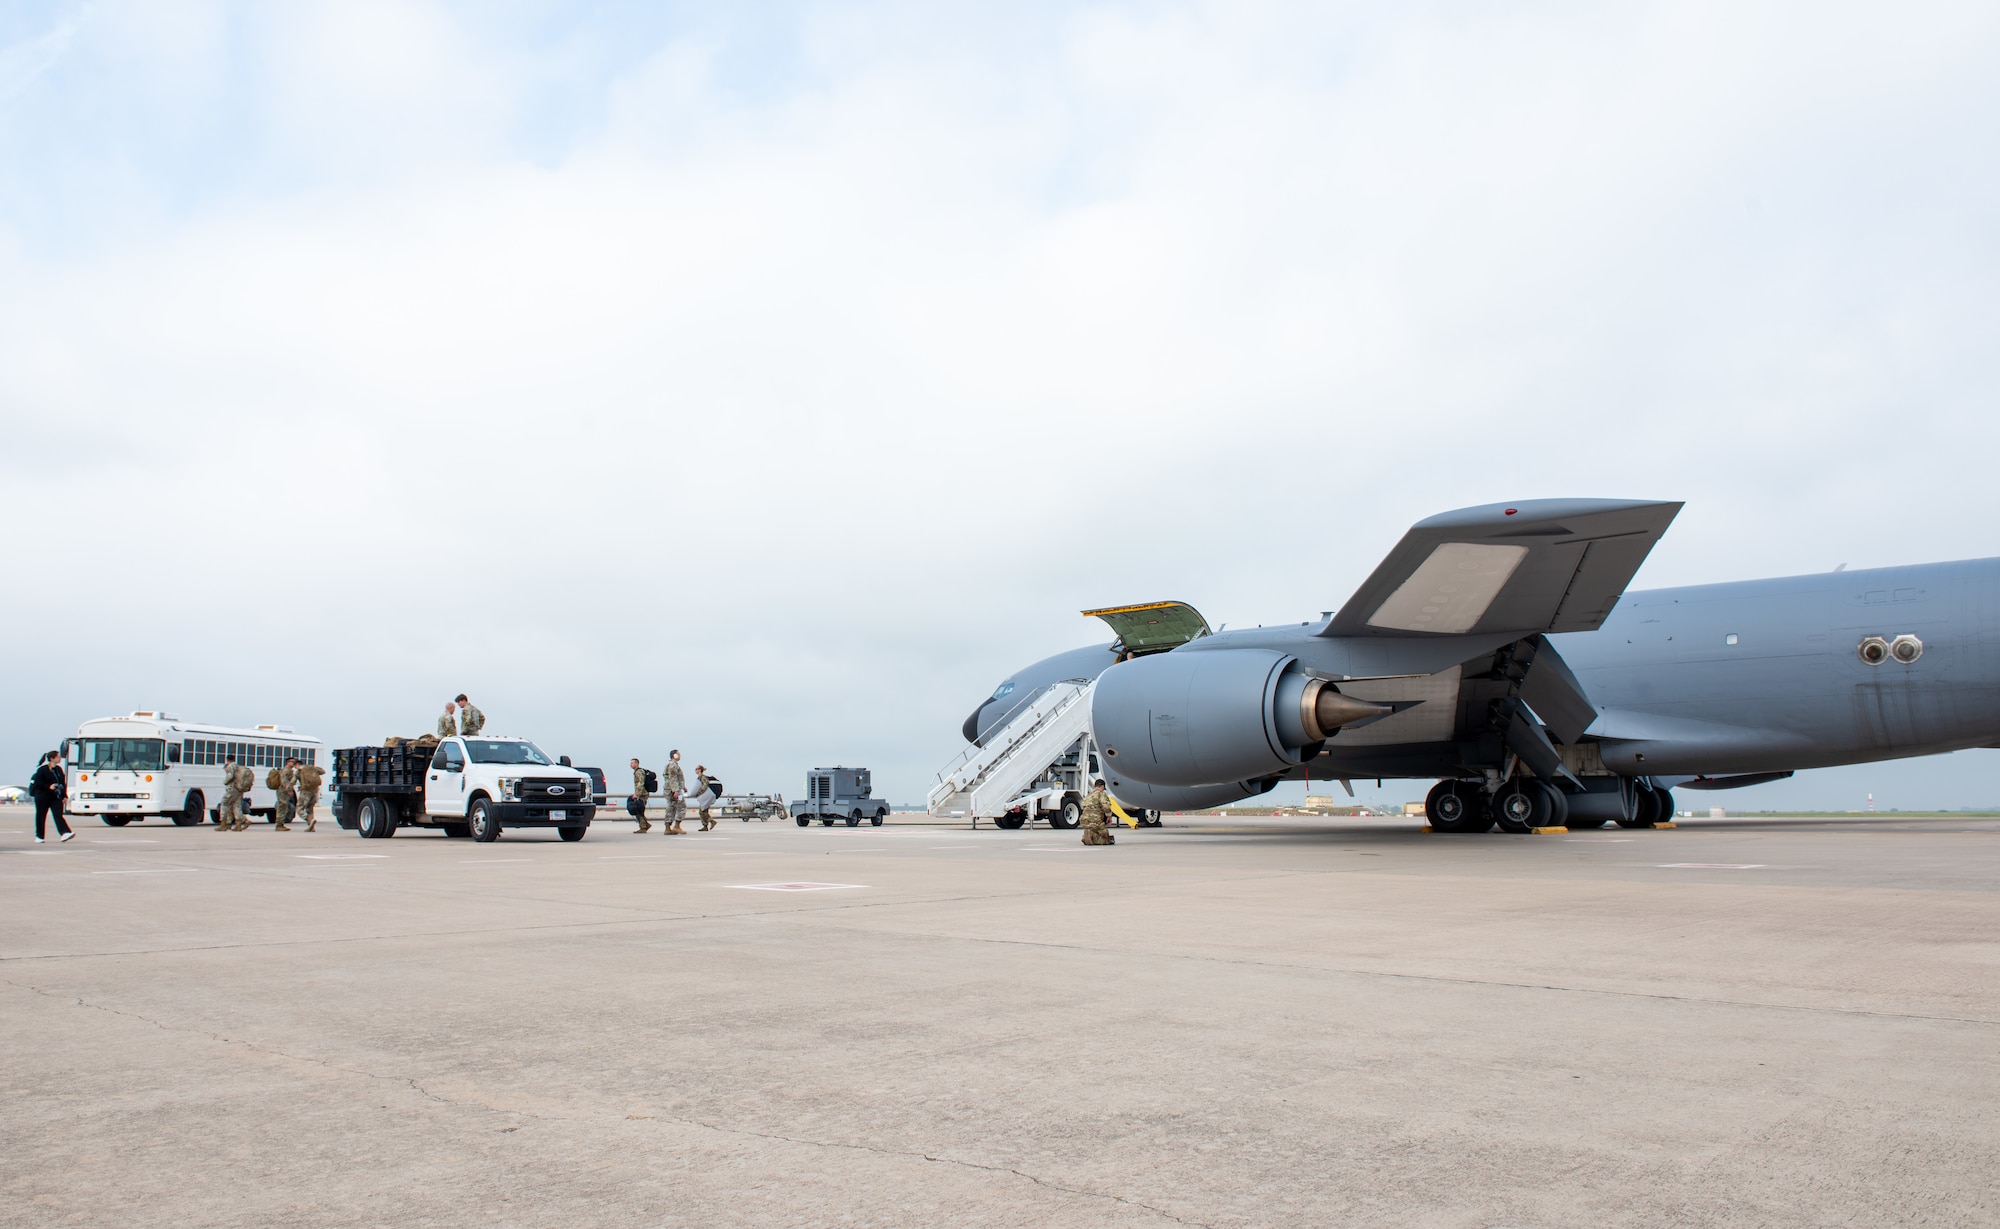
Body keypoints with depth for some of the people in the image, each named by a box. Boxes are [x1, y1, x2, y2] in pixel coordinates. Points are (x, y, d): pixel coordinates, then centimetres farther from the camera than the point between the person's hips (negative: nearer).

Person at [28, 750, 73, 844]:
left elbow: (63, 783, 15)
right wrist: (49, 786, -20)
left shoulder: (59, 769, 11)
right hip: (43, 796, -4)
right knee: (41, 816, 7)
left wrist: (64, 796, 9)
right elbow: (37, 783, -10)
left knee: (58, 815, -9)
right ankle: (39, 836, 19)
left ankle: (64, 833, -25)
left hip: (56, 797, 4)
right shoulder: (42, 769, -7)